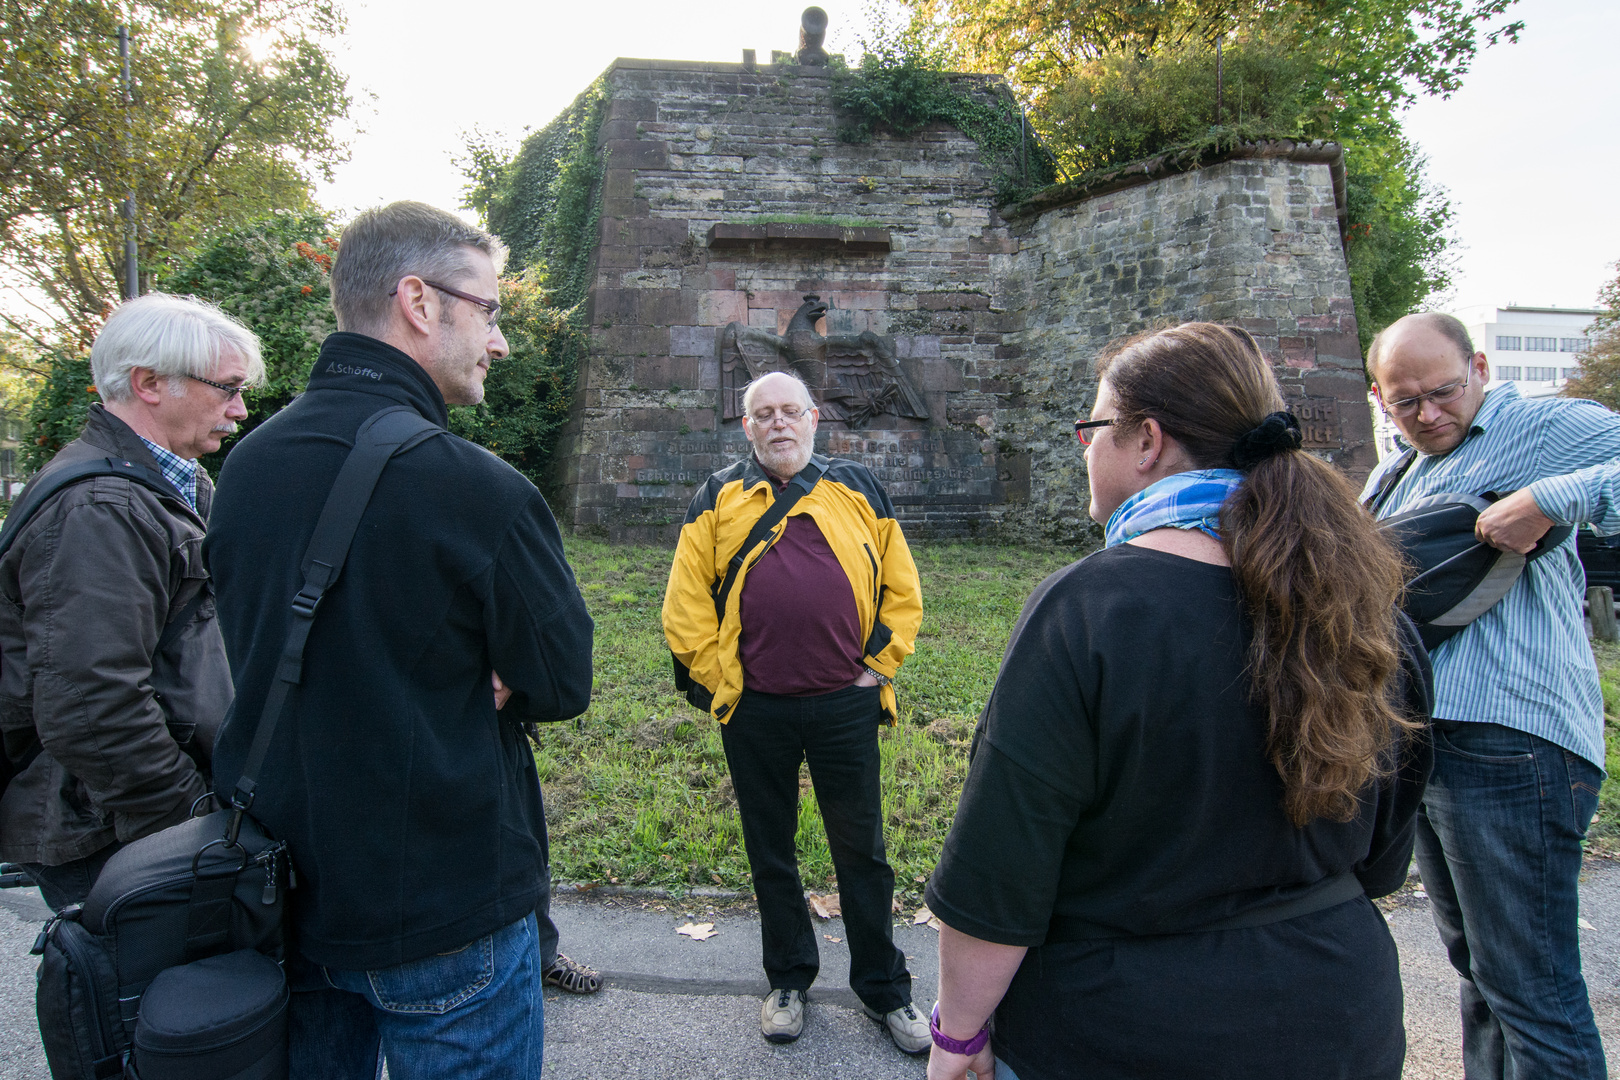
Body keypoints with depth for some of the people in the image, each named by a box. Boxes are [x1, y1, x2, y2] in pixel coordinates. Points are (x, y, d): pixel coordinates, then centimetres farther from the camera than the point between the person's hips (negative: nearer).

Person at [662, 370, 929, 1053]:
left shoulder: (860, 491, 6)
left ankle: (883, 987, 29)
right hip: (755, 713, 1)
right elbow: (685, 603, 1)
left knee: (861, 850, 11)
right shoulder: (719, 499, 5)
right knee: (770, 850, 15)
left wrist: (879, 664, 0)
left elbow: (902, 589, 7)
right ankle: (788, 979, 35)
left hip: (846, 707, 0)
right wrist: (718, 678, -4)